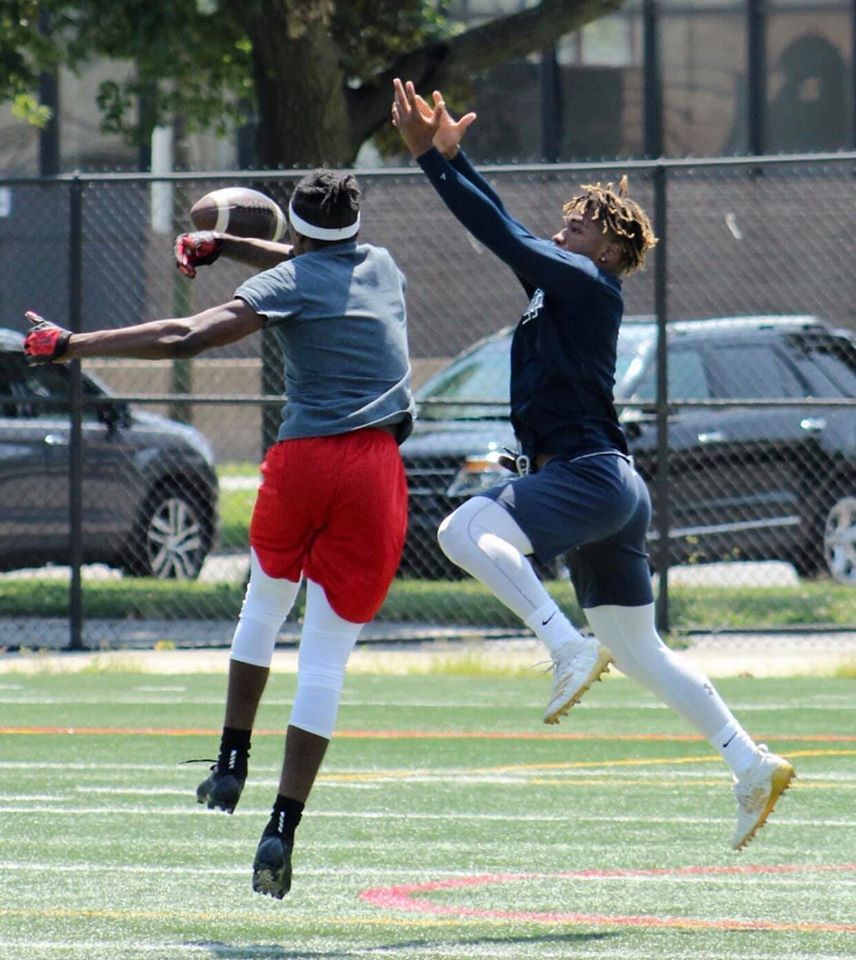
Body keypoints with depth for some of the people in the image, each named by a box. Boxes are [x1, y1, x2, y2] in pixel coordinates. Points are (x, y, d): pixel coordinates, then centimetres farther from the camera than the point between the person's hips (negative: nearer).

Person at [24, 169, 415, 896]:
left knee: (265, 605, 28)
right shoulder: (382, 267, 17)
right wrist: (225, 246, 38)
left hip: (301, 459, -2)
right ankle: (283, 827, -10)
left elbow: (185, 338, -10)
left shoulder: (287, 283, 2)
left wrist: (72, 345, -7)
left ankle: (232, 764, 29)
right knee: (326, 657, -1)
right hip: (375, 471, 2)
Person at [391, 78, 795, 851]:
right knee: (639, 652, 15)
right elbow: (510, 234, 21)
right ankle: (752, 765, 17)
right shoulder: (561, 286, 17)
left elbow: (504, 236, -13)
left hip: (589, 475, -10)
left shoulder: (587, 283, -8)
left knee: (466, 530, -27)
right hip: (608, 489, 10)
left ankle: (569, 646, -30)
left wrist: (430, 156, -11)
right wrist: (447, 154, 19)